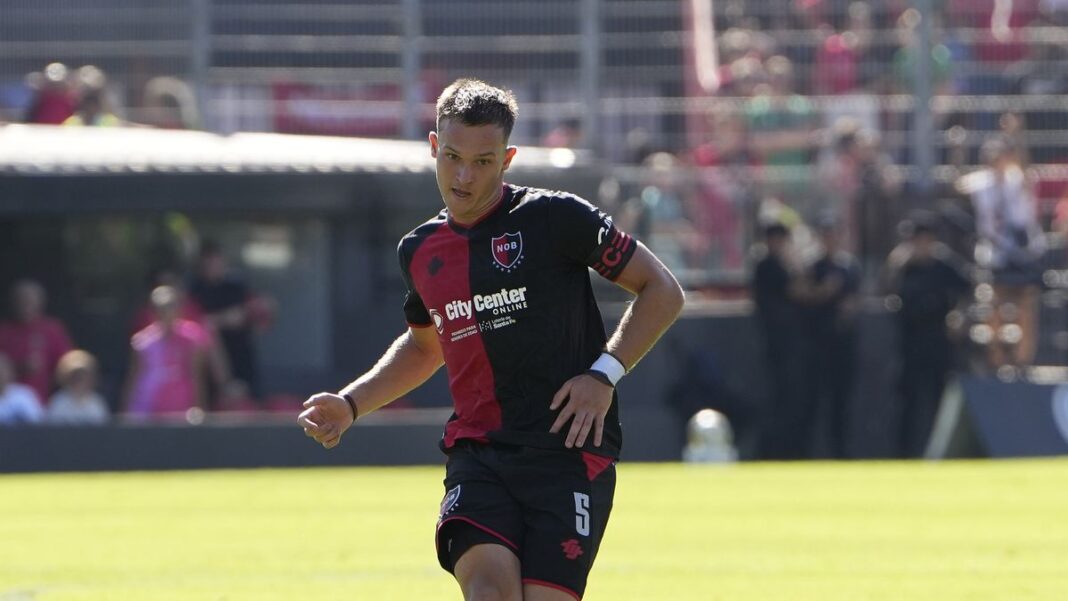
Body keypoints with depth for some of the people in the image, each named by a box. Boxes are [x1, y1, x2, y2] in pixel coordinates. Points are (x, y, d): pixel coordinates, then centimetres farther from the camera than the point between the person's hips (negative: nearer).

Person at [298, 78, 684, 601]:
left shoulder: (556, 218, -3)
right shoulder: (420, 250, 13)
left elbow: (662, 292, 2)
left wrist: (604, 374, -8)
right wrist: (350, 404, 21)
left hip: (568, 453, -3)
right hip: (477, 454, 3)